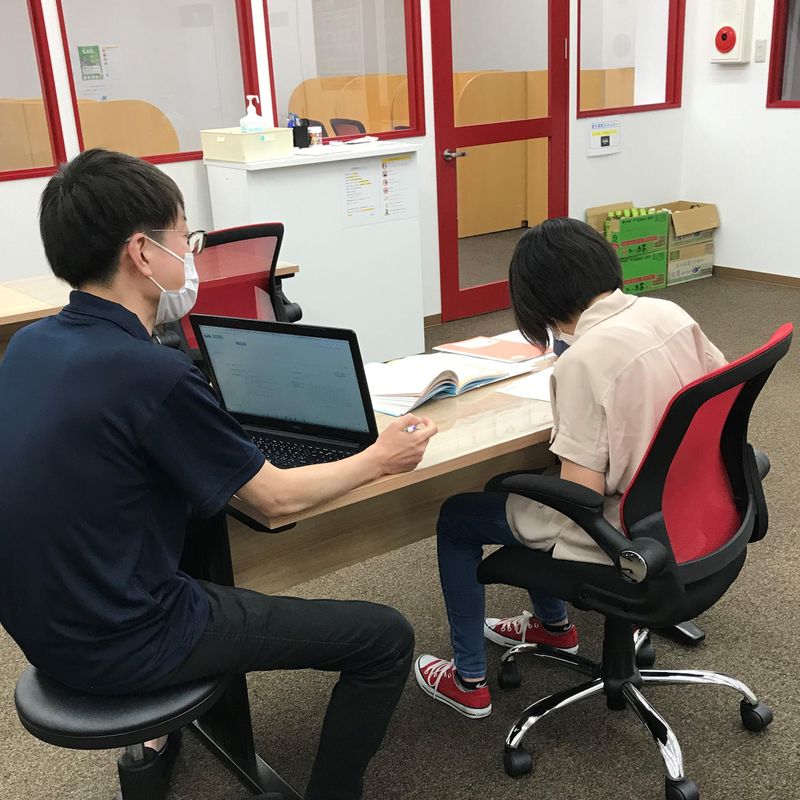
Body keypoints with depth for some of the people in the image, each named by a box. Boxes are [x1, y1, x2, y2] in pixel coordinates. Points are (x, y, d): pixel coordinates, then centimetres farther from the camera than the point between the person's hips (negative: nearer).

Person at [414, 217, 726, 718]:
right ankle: (553, 625, 46)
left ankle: (469, 683, 22)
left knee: (456, 518, 11)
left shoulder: (584, 360, -29)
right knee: (519, 488, 29)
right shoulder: (670, 313, -6)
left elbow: (581, 495, -27)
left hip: (620, 536, -8)